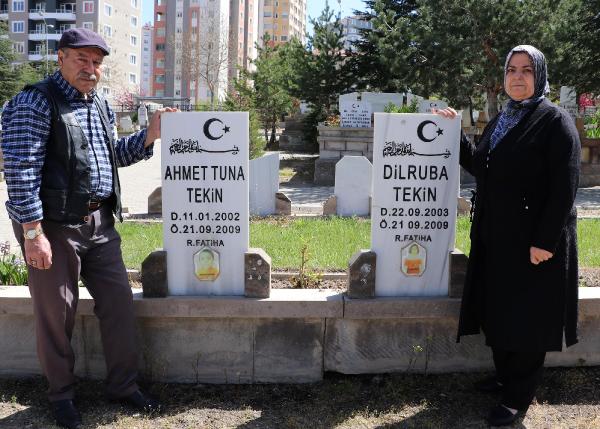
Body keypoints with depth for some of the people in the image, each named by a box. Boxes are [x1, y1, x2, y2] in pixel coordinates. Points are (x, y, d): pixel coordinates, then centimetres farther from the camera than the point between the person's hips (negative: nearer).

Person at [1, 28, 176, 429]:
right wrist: (32, 233, -20)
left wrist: (149, 135, 9)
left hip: (100, 222, 7)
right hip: (53, 226, -7)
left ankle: (124, 385, 26)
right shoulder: (35, 102, -10)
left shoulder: (101, 104, 13)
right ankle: (61, 394, 24)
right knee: (57, 314, 5)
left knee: (119, 302, 10)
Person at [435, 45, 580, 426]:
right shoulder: (501, 120, 12)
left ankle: (519, 397, 15)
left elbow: (565, 187, -17)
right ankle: (505, 376, 34)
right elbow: (478, 166, 17)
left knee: (527, 317, 3)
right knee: (499, 310, 16)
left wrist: (545, 241, -21)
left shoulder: (556, 121, -11)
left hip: (534, 239, -7)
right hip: (495, 236, 7)